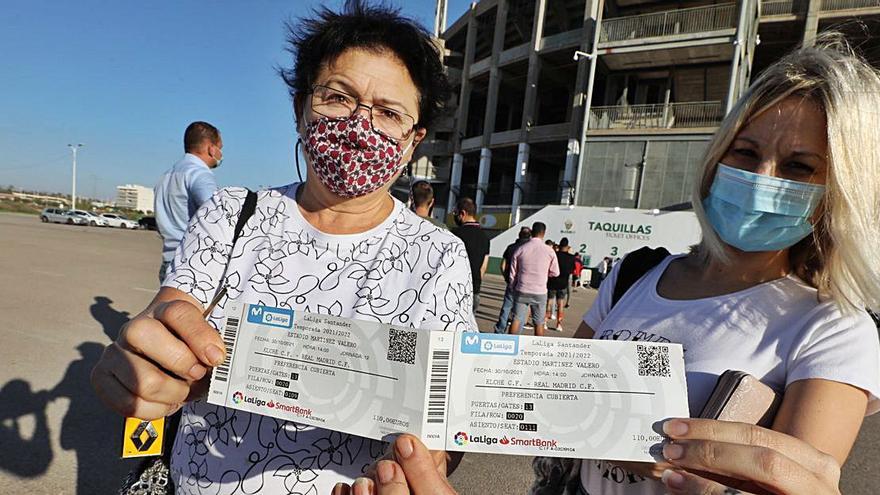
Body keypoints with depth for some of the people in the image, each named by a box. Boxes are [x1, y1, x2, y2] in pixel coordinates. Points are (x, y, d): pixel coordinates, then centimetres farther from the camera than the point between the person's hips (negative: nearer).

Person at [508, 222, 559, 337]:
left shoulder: (520, 249, -4)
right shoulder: (549, 251, -7)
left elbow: (513, 272, 2)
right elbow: (555, 272, 2)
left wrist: (514, 287, 16)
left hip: (522, 291, 1)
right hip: (540, 292, 0)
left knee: (516, 320, 8)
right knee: (539, 323, 11)